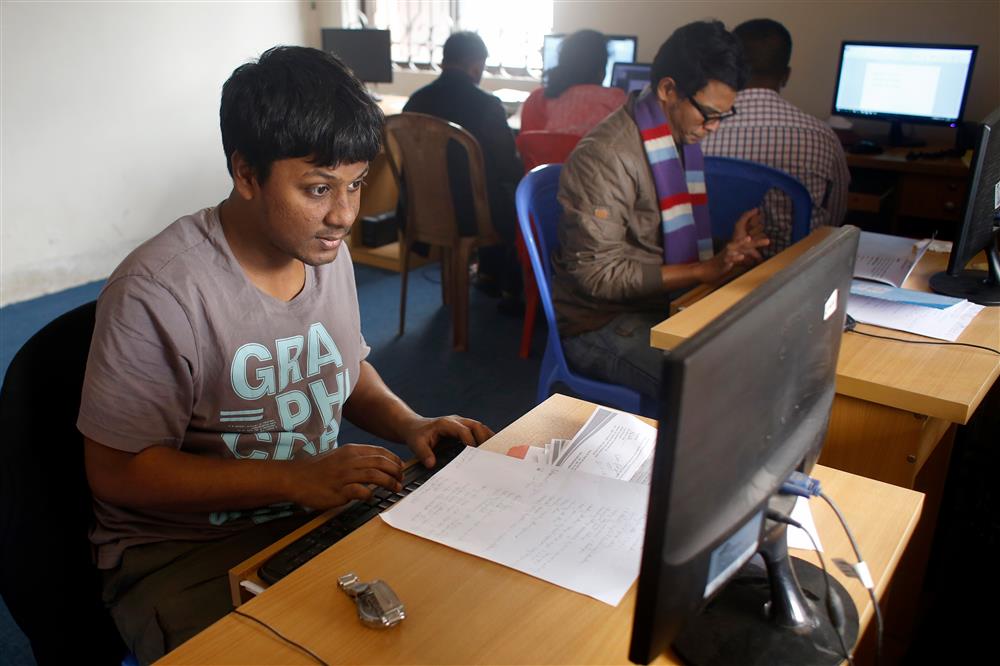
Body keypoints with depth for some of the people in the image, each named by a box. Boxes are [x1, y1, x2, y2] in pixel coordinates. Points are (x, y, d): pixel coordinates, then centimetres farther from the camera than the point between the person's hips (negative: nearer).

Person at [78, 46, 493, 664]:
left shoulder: (328, 251, 0)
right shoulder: (156, 293, -23)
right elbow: (117, 471, -18)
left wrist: (409, 423, -5)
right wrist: (295, 479, -24)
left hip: (319, 511, 6)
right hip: (184, 554, -5)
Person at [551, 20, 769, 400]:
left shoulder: (681, 140, 10)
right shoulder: (604, 156, -19)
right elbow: (598, 273, -21)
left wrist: (729, 249, -3)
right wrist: (705, 270, -22)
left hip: (663, 307, 9)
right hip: (601, 323, -8)